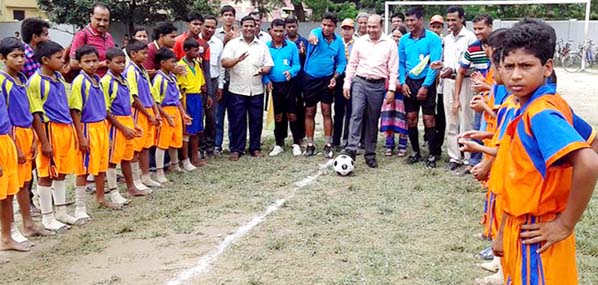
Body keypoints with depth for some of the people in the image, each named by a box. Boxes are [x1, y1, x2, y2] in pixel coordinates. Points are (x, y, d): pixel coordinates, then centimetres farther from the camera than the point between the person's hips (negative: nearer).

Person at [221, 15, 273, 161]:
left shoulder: (262, 45, 11)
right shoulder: (232, 44, 3)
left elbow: (269, 65, 9)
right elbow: (224, 62, -8)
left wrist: (263, 70, -14)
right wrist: (238, 59, -28)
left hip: (256, 90, 2)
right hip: (237, 90, -2)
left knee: (256, 120, 6)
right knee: (237, 120, 1)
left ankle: (255, 148, 18)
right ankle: (236, 149, 11)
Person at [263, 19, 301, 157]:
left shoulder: (292, 46, 1)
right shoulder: (266, 47, 2)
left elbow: (297, 65, 1)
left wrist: (291, 72, -18)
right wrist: (266, 80, -10)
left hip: (288, 84, -1)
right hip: (273, 86, 1)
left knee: (292, 115, 0)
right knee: (278, 116, 10)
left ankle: (296, 143, 14)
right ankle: (279, 144, 21)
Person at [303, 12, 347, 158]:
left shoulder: (338, 41, -1)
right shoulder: (316, 32, -10)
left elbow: (342, 62, 5)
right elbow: (313, 35, -36)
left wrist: (335, 77, -11)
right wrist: (312, 37, -61)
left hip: (327, 80, 1)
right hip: (310, 79, -1)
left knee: (327, 112, 2)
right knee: (309, 113, 7)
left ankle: (328, 145, 10)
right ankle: (310, 145, 18)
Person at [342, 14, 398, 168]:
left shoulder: (390, 43, 1)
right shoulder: (360, 42, 7)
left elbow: (393, 69, 0)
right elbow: (352, 64, 10)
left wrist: (391, 89, -6)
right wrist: (347, 83, 4)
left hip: (378, 85, 0)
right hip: (359, 82, 1)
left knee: (373, 120, 6)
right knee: (356, 114, -15)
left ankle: (370, 154, 15)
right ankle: (351, 150, -20)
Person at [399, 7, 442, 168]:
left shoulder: (432, 38, -9)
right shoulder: (404, 40, 5)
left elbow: (435, 64, -12)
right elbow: (401, 63, 11)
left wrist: (425, 86, -16)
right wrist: (403, 82, -2)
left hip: (426, 83, -5)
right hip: (409, 82, 5)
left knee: (429, 119, -3)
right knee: (411, 118, 8)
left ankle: (432, 155, 6)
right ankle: (416, 152, 22)